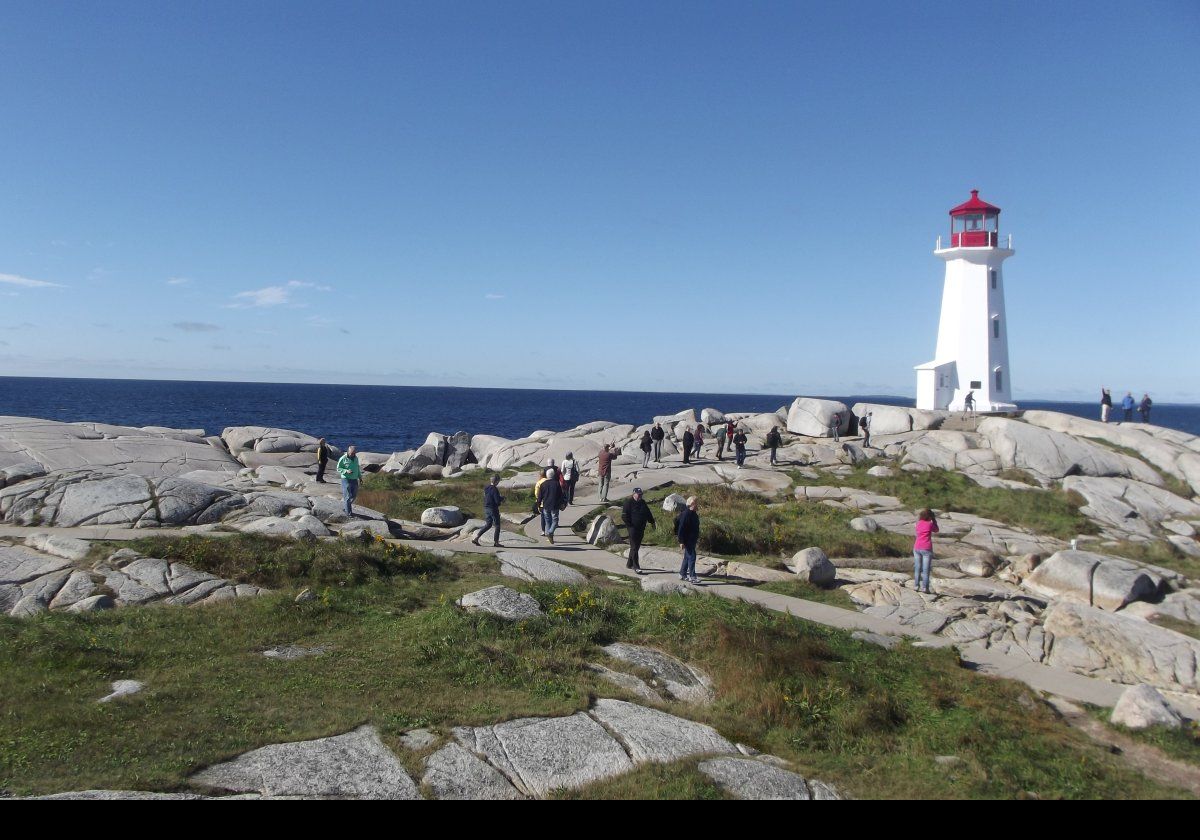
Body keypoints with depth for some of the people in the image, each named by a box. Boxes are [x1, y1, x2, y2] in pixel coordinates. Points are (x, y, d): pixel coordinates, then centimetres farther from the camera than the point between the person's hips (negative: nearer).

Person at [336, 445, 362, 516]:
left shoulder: (356, 458, 9)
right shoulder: (343, 459, -10)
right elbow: (338, 469, -7)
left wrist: (360, 476, 17)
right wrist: (346, 471, -22)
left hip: (354, 479, 6)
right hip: (346, 479, -6)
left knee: (354, 495, 10)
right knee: (348, 496, -5)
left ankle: (346, 507, 31)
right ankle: (348, 512, 2)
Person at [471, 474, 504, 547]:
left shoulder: (486, 488, 7)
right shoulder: (494, 489, -19)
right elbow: (497, 501, -21)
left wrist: (500, 499, 12)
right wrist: (502, 498, 1)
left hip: (486, 508, 8)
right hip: (493, 509, -8)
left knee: (488, 525, 17)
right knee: (497, 526, 7)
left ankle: (476, 538, 9)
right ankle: (496, 542, 12)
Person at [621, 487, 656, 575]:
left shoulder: (642, 502, 13)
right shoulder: (628, 502, -9)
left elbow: (648, 513, 23)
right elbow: (624, 516, -12)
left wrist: (653, 522, 11)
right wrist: (630, 526, -15)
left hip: (641, 529, 8)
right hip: (633, 529, -8)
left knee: (636, 547, 14)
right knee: (634, 548, -8)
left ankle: (629, 564, 27)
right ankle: (636, 567, -9)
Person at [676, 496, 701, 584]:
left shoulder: (694, 514, 11)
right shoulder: (686, 514, -18)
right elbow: (681, 528, -20)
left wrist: (697, 537, 22)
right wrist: (681, 541, -22)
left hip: (692, 540, 10)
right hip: (687, 540, -10)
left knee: (687, 557, 15)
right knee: (691, 557, -9)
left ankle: (682, 574, 25)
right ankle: (692, 577, -7)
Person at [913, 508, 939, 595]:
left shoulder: (918, 523, 6)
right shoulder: (930, 524, -5)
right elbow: (936, 530, 13)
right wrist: (934, 520, 13)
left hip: (917, 548, 4)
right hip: (926, 549, -4)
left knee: (917, 568, 10)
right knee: (926, 570, -1)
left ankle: (916, 586, 10)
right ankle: (925, 588, -3)